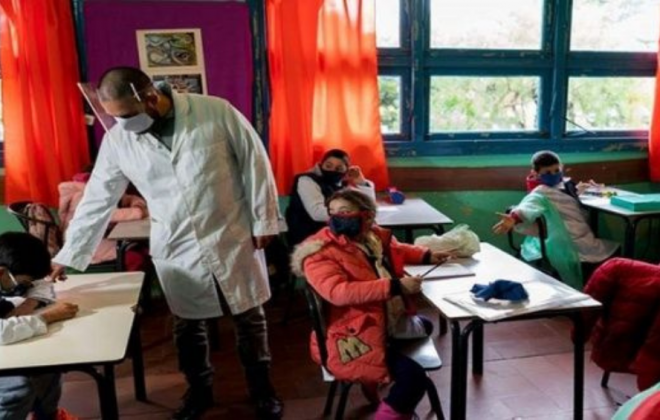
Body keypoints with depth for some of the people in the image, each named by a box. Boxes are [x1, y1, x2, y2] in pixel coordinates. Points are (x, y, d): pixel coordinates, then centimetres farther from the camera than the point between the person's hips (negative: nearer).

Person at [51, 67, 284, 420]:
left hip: (232, 238, -2)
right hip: (175, 249, 2)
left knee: (249, 318, 12)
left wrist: (263, 221, -5)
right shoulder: (117, 139, -4)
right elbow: (97, 200, 3)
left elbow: (254, 163, -7)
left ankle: (262, 389, 33)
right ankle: (199, 391, 39)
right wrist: (68, 255, 5)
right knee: (187, 326, 15)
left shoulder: (216, 112, -13)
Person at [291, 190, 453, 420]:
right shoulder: (320, 252, -16)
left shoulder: (374, 236, 6)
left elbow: (397, 250, 29)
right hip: (351, 338, -9)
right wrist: (396, 286, -33)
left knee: (425, 326, 30)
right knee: (414, 377, -22)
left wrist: (427, 256, 13)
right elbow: (339, 292, -32)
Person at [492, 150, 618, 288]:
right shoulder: (541, 193, -18)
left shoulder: (566, 184, 10)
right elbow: (529, 205, -43)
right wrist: (515, 217, -63)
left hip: (587, 240, 10)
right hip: (574, 249, -10)